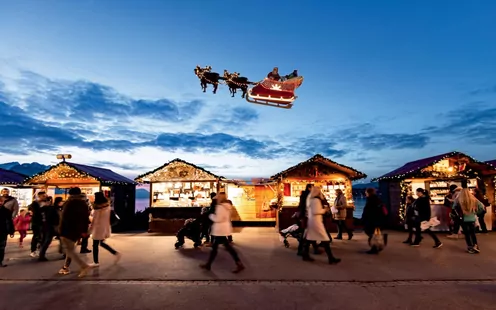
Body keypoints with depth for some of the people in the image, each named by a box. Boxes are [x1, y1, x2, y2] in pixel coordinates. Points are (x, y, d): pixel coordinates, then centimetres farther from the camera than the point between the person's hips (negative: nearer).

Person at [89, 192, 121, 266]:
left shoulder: (97, 208, -19)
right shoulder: (107, 205, 0)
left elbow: (94, 219, -12)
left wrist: (90, 227, -1)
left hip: (98, 228, -7)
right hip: (105, 227, 8)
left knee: (95, 245, 8)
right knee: (102, 243, 22)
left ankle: (96, 262, 18)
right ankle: (116, 253, 17)